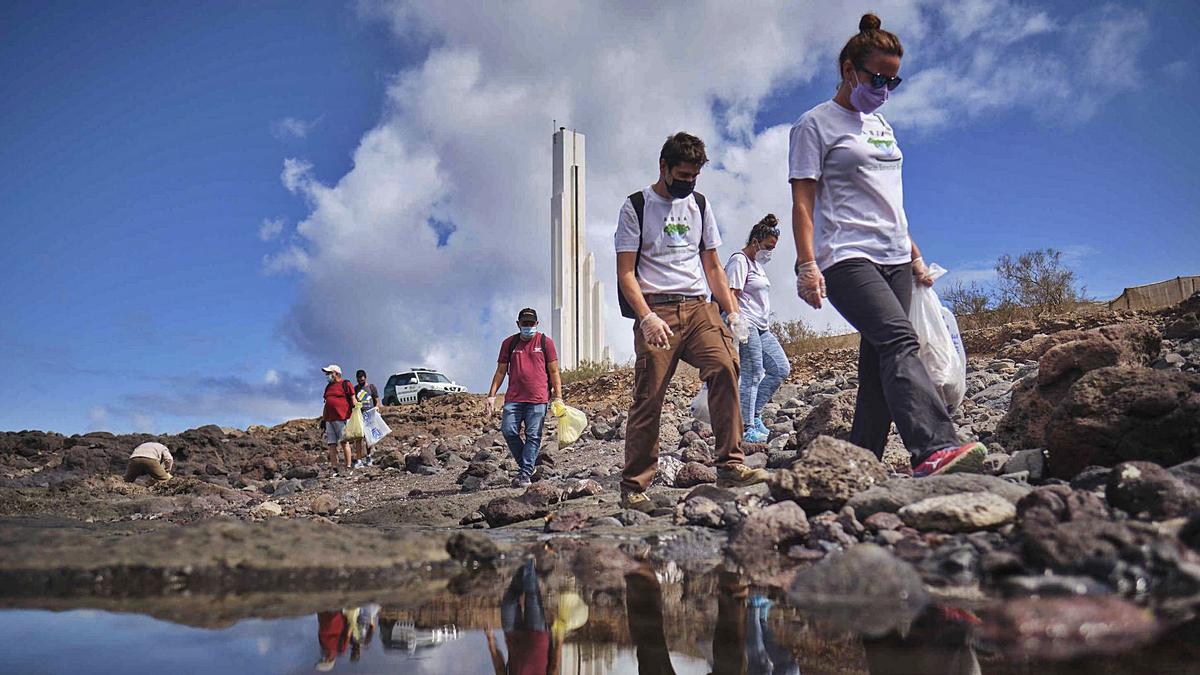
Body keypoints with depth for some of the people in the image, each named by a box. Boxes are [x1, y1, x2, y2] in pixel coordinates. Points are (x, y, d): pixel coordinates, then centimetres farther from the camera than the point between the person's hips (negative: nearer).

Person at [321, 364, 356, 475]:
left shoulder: (345, 384, 1)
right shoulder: (328, 387, 22)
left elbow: (353, 400, -3)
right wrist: (323, 419, 20)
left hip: (342, 418, -7)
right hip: (329, 419, 7)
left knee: (344, 442, -6)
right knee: (331, 445, 1)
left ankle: (348, 467, -1)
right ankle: (335, 470, 2)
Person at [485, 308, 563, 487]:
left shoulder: (545, 342, 7)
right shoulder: (509, 343, 13)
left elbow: (554, 372, 7)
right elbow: (501, 371, 15)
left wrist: (558, 396, 0)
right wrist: (491, 395, 7)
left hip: (538, 399, -2)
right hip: (514, 398, 2)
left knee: (533, 437, -4)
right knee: (508, 431, -7)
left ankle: (526, 474, 0)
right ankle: (525, 464, 13)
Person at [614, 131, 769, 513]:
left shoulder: (700, 205, 19)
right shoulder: (636, 207, 5)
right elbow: (626, 273, -1)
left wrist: (733, 312, 10)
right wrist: (647, 317, -15)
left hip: (698, 306, 4)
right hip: (656, 310, -4)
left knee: (724, 367, -21)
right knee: (648, 397, -8)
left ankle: (730, 466, -19)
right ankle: (633, 486, 2)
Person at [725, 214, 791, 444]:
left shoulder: (757, 263, 22)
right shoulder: (739, 260, -8)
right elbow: (731, 297, -17)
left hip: (761, 329, 10)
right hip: (746, 327, -10)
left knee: (781, 369, 6)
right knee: (751, 376, -10)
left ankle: (754, 416, 11)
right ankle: (747, 429, -5)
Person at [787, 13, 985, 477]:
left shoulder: (880, 124, 23)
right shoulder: (815, 124, 2)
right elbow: (802, 200, -7)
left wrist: (914, 254, 22)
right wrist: (806, 264, -18)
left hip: (893, 259, 7)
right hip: (846, 259, -7)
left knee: (878, 362, 1)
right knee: (900, 341, -26)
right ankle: (934, 449, -39)